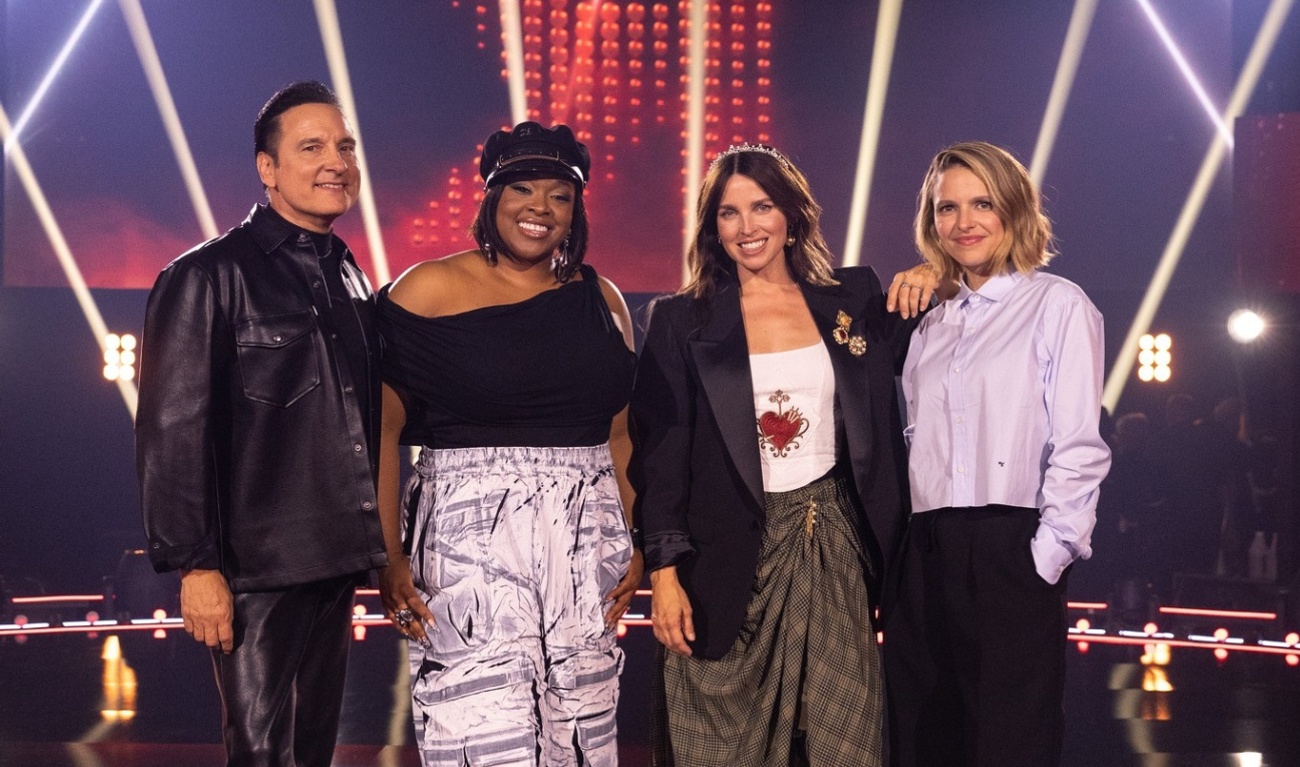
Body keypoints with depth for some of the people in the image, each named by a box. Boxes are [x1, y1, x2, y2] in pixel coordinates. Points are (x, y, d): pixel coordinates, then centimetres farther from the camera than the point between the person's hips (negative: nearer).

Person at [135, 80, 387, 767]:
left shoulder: (351, 279, 14)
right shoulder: (207, 277, -8)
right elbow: (172, 432, -12)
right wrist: (195, 563, -17)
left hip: (336, 559, 7)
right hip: (255, 568, -7)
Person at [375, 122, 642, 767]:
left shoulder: (600, 300, 12)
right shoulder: (429, 290, -1)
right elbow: (382, 429, -4)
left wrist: (637, 545, 6)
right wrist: (388, 556, -11)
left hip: (585, 554, 4)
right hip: (469, 544, -4)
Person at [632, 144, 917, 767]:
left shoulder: (852, 300, 6)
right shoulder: (681, 321, -1)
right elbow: (660, 456, -2)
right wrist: (664, 573, -8)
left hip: (833, 545, 2)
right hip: (731, 553, -2)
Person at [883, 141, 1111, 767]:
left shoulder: (1057, 305, 0)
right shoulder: (930, 323, 17)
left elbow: (1078, 449, -7)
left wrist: (1046, 558, -13)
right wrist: (897, 558, 7)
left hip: (1009, 556, -6)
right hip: (924, 559, 6)